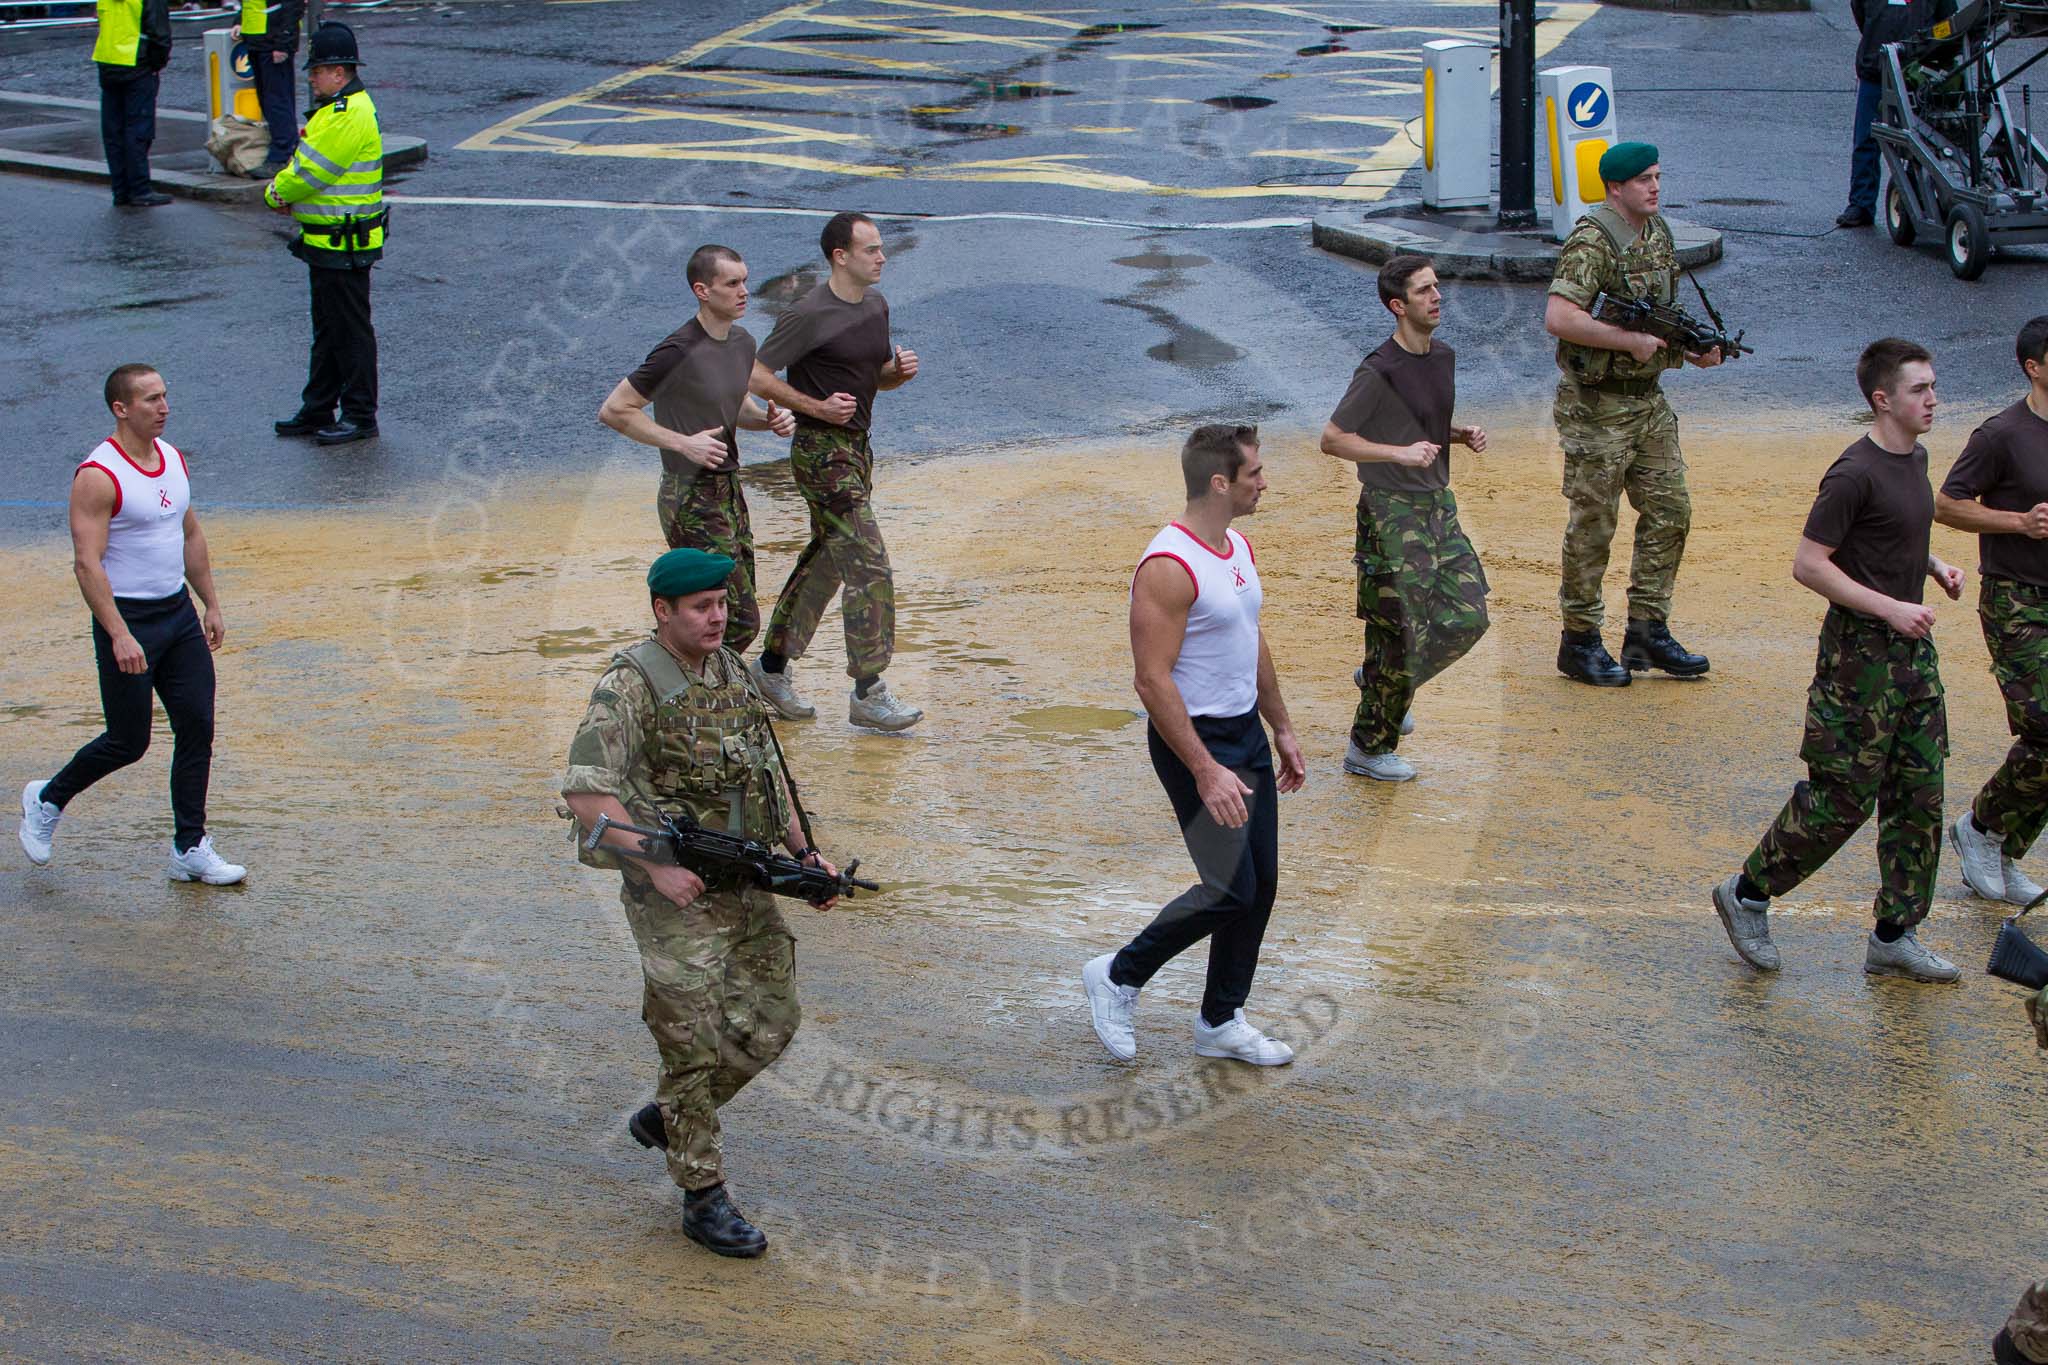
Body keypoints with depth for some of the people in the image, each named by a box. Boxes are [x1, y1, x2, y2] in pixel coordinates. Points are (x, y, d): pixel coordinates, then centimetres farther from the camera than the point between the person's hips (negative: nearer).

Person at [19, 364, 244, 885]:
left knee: (197, 729, 2)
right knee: (129, 741, 1)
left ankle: (190, 849, 10)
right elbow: (87, 562, -21)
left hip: (179, 611, 7)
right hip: (128, 619, -7)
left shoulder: (172, 458, 7)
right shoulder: (98, 476, -17)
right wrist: (119, 636, -27)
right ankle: (46, 800, 25)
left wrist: (211, 604, 17)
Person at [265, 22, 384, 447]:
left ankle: (360, 416, 5)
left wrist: (277, 193, -4)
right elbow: (307, 164, 17)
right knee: (326, 330, 17)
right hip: (326, 242, 11)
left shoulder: (350, 116, -21)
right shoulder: (335, 109, 14)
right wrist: (285, 188, -2)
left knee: (351, 332, -2)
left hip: (344, 247, -11)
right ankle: (317, 411, 25)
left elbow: (311, 172, -21)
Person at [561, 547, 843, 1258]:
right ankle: (704, 1199, 8)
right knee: (696, 1044, -3)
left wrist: (805, 853, 5)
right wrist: (659, 868, -25)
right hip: (673, 893, -7)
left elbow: (764, 771, 16)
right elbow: (586, 793, -22)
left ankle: (667, 1115, 31)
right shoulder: (629, 684, -16)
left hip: (743, 883, 7)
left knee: (768, 1024, 9)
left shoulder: (732, 671, 7)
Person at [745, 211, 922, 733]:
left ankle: (772, 665, 28)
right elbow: (758, 377, -13)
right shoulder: (810, 314, -15)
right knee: (868, 564, -13)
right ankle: (868, 693, -9)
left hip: (857, 447, 9)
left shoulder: (876, 307, 10)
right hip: (821, 450, -9)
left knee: (826, 562, 15)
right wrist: (818, 408, -19)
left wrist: (900, 371, 0)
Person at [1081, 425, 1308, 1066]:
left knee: (1261, 883, 10)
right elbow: (1153, 681, -24)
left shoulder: (1239, 548, 7)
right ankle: (1119, 976, 10)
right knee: (1231, 888, -9)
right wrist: (1206, 773, -26)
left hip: (1246, 732, 9)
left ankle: (1221, 1023, 23)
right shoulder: (1169, 567, -23)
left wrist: (1282, 730, 22)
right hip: (1194, 741, -9)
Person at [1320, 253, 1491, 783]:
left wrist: (1463, 435, 3)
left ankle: (1380, 680, 29)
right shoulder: (1378, 373, -17)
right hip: (1392, 514, -8)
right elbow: (1332, 439, -16)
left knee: (1467, 616, 7)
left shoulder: (1444, 357, 8)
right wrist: (1401, 453, -23)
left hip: (1438, 505, 8)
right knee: (1401, 633, -5)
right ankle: (1368, 748, 9)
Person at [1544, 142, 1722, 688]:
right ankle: (1579, 641, 12)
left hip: (1648, 400, 8)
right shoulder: (1592, 241, -18)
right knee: (1593, 525, 0)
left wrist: (1691, 348, 4)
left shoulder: (1658, 233, 10)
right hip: (1597, 405, -8)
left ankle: (1647, 632, 19)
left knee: (1670, 511, 9)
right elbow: (1558, 318, -29)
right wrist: (1631, 340, -26)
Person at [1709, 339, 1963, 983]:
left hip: (1912, 648, 9)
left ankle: (1894, 936, 16)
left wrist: (1934, 566, 8)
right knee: (1844, 796, -2)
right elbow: (1808, 563, -20)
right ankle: (1748, 894, 16)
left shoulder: (1915, 458, 10)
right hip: (1860, 651, -9)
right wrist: (1890, 609, -21)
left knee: (1920, 795, 8)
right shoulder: (1855, 474, -18)